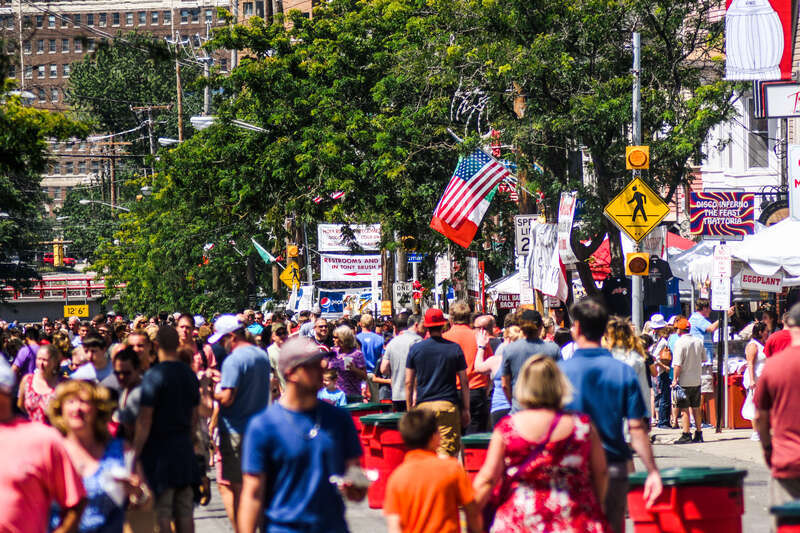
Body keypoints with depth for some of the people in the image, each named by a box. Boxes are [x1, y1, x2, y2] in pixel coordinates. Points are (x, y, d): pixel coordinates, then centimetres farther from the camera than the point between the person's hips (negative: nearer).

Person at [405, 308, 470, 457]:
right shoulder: (454, 349, 1)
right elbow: (464, 382, 2)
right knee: (447, 452, -4)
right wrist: (466, 409, 9)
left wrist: (409, 409, 14)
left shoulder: (415, 349, 3)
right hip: (448, 405, -1)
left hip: (423, 406, 1)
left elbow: (408, 383, 6)